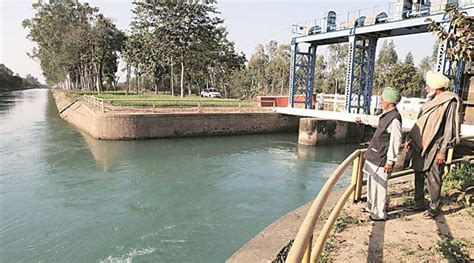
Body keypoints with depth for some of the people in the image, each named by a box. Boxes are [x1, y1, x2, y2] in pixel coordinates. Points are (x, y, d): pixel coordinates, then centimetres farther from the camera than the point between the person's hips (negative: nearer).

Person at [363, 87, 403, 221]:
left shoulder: (394, 119, -20)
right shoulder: (386, 115, 9)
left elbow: (396, 142, -20)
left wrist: (390, 161, -18)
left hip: (381, 159, -10)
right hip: (374, 155, 10)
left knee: (379, 186, 1)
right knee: (371, 183, 20)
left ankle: (380, 214, 15)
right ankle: (371, 207, 36)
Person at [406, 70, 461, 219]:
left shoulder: (450, 103, -11)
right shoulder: (431, 101, 12)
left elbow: (450, 129, -13)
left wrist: (442, 151, -15)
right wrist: (411, 139, 12)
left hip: (434, 149, -7)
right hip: (420, 146, 7)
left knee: (433, 179, 3)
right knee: (419, 176, 13)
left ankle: (434, 208, 18)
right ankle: (419, 204, 26)